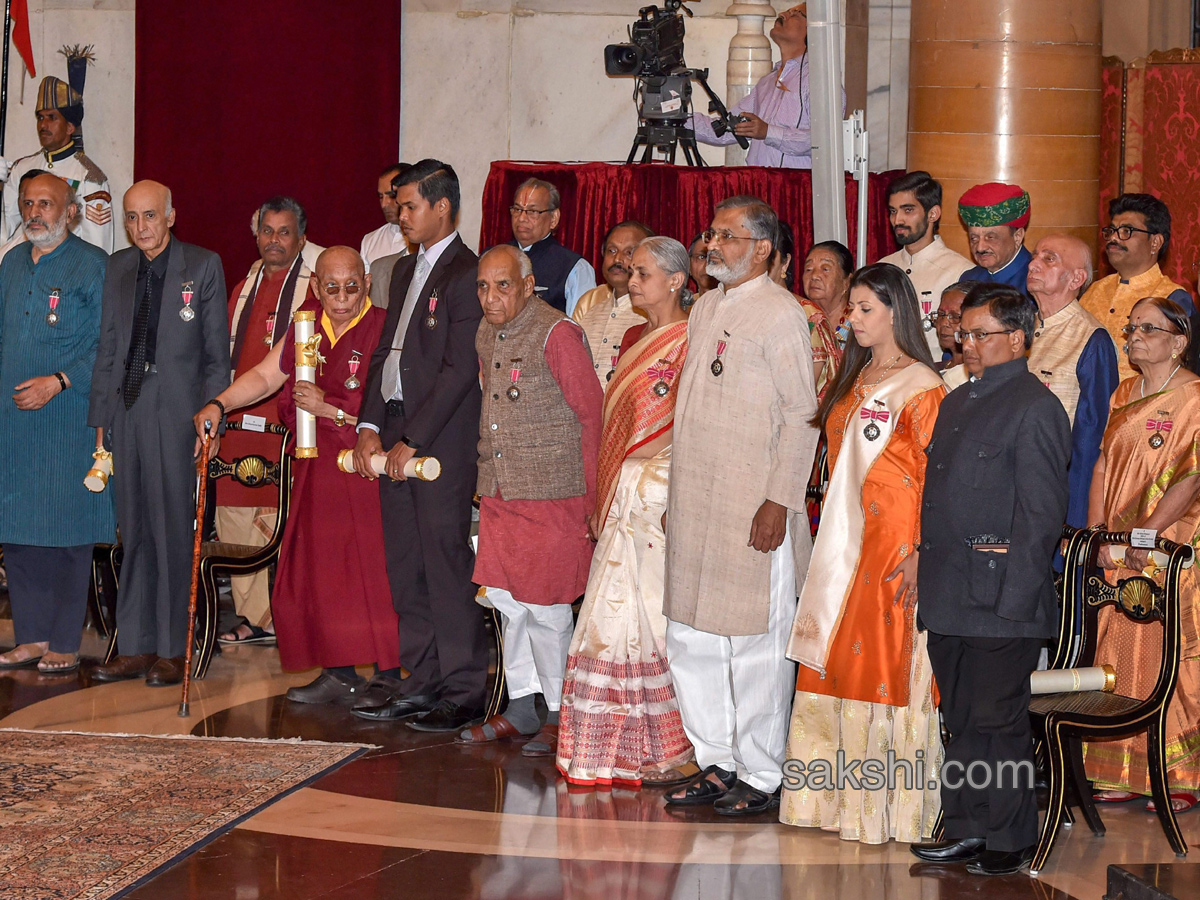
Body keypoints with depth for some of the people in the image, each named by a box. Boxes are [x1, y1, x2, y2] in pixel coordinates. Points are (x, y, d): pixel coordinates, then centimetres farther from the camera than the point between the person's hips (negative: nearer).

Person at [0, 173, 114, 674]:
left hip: (68, 420, -6)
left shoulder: (92, 265, -5)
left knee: (66, 531, -2)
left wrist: (59, 381, -17)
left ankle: (65, 644, 5)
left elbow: (108, 344, -9)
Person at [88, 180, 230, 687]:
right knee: (134, 533, 7)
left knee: (174, 531, -2)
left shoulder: (203, 266, 1)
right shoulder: (117, 268, 13)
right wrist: (100, 417, 10)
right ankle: (135, 649, 12)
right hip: (128, 412, 4)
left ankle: (172, 651, 4)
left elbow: (217, 351, -1)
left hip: (177, 412, -4)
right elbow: (107, 348, 15)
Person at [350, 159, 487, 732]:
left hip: (442, 441, -8)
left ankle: (463, 691, 1)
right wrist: (369, 426, 6)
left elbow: (459, 369, -15)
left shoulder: (465, 274, -10)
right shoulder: (405, 270, 18)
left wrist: (413, 441, -15)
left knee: (447, 566, -5)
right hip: (395, 435, 9)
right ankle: (420, 682, 18)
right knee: (404, 567, 10)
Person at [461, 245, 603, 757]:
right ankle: (522, 708, 22)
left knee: (545, 608, -4)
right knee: (508, 602, 10)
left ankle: (561, 716, 9)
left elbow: (591, 413, -10)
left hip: (552, 494, -7)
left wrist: (592, 498, -12)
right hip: (499, 494, 7)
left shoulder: (556, 334, -11)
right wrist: (486, 478, 16)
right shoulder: (486, 336, 12)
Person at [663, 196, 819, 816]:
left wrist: (779, 502, -17)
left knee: (756, 648, -1)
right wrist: (679, 496, 18)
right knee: (690, 640, 11)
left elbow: (801, 416, -13)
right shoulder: (705, 309, 15)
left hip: (754, 512, -8)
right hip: (695, 509, 8)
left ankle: (762, 779, 9)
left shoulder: (780, 314, -9)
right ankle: (716, 764, 23)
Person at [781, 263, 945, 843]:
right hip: (842, 543, 8)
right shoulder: (853, 382, 16)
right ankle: (836, 796, 14)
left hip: (893, 544, -8)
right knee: (831, 662, 7)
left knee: (884, 662, -5)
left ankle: (888, 807, 2)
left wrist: (923, 554, -19)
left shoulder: (921, 388, -8)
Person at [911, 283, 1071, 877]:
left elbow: (1042, 515, -13)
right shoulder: (957, 402, 18)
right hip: (950, 601, 8)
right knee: (961, 721, 13)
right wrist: (926, 582, 14)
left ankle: (1011, 843, 10)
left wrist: (1013, 599, -17)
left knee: (998, 723, 0)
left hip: (1001, 603, -8)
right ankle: (966, 832, 22)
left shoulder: (1035, 408, -9)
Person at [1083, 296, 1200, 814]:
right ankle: (1126, 775, 16)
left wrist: (1142, 539, -18)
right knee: (1121, 659, 8)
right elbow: (1104, 466, 12)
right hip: (1119, 554, 7)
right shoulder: (1124, 394, 13)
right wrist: (1096, 535, 1)